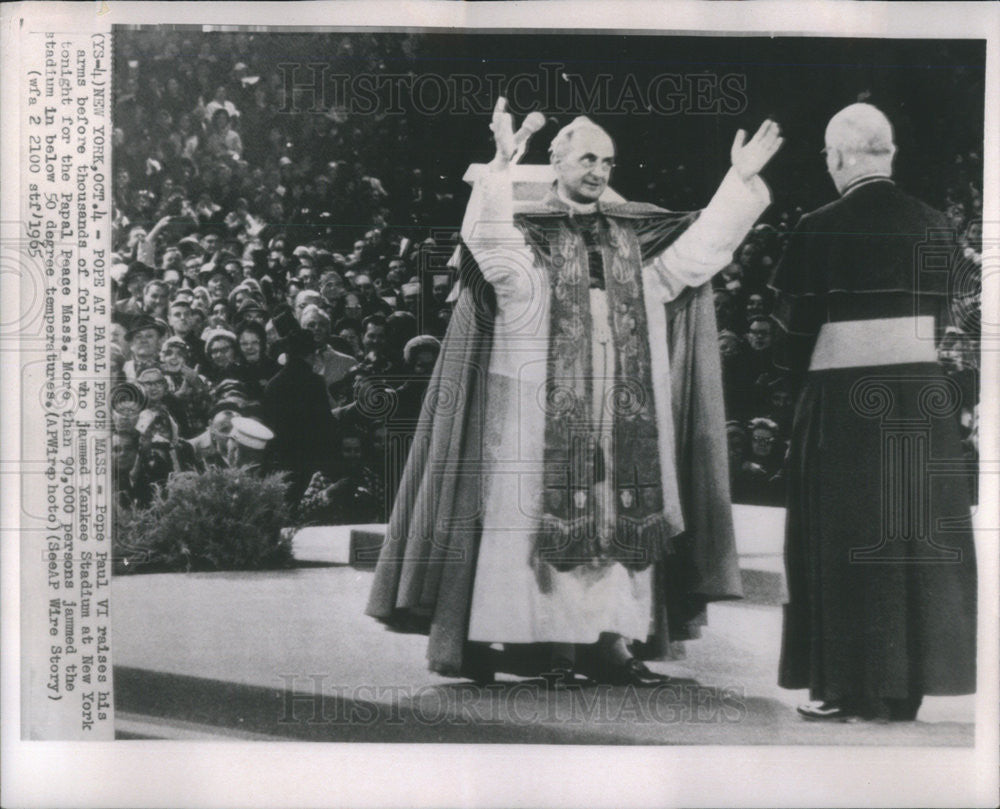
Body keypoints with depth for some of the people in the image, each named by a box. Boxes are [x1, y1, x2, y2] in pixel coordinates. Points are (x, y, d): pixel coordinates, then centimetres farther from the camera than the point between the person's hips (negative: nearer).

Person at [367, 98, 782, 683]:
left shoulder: (636, 234, 16)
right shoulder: (527, 230, 2)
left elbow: (697, 250, 10)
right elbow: (490, 244, -19)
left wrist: (740, 180, 4)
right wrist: (503, 165, -32)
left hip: (626, 411, 4)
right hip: (546, 412, -4)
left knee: (625, 520, 3)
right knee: (550, 516, -4)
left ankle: (611, 640, 9)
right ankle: (557, 645, 1)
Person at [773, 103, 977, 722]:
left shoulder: (820, 230, -11)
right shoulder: (932, 225, 4)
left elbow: (795, 329, -5)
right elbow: (939, 316, 10)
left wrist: (805, 363, 15)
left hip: (845, 401, -4)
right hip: (923, 390, 4)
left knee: (848, 539, 4)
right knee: (918, 534, 10)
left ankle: (852, 687, 9)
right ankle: (908, 682, 18)